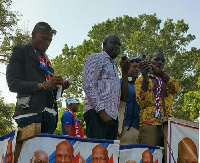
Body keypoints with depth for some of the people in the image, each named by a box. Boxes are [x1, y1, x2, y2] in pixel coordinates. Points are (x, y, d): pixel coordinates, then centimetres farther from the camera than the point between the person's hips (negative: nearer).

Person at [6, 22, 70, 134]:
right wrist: (44, 85, -15)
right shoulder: (21, 52, 6)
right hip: (30, 113, -6)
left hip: (49, 115, 6)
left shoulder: (46, 60, 25)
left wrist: (60, 87, 5)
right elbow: (13, 84, -6)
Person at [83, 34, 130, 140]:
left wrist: (125, 72, 14)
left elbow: (124, 97, 21)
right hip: (96, 112, -8)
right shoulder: (96, 58, 5)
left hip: (112, 116, 8)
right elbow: (88, 86, -10)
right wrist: (101, 111, -18)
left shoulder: (113, 66, 29)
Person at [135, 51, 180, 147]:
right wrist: (145, 77, -13)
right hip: (149, 124, -3)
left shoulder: (167, 80, 23)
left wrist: (160, 72, -15)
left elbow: (176, 89, -2)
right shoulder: (141, 80, 13)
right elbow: (141, 102, -5)